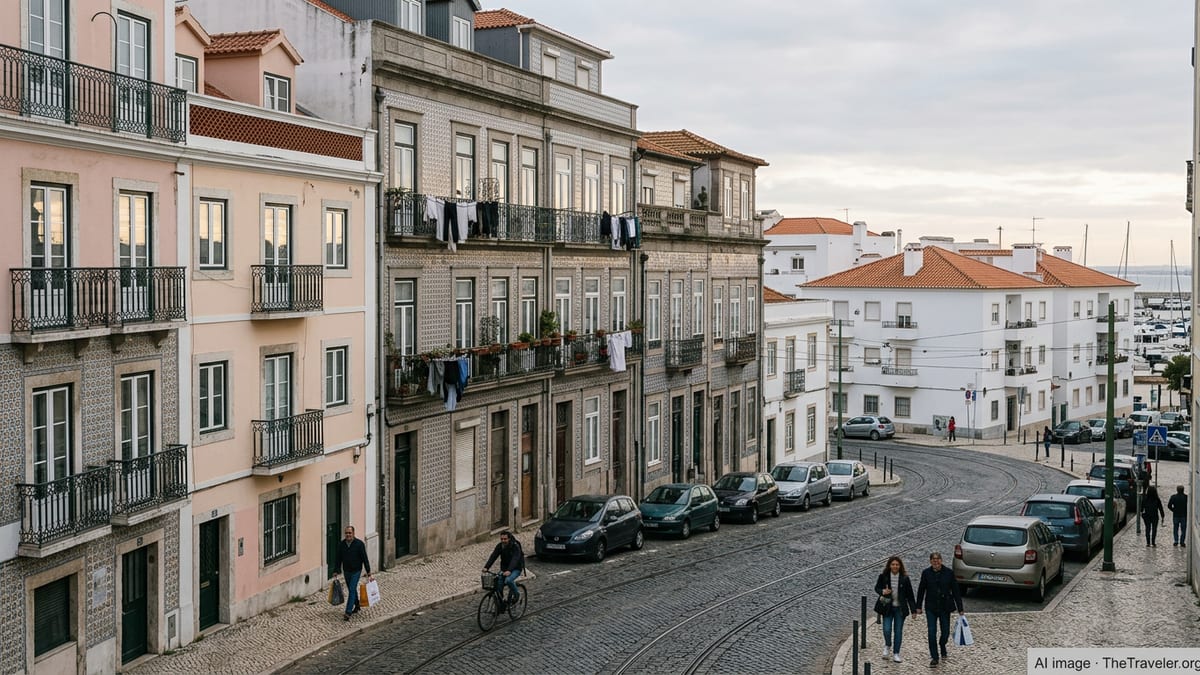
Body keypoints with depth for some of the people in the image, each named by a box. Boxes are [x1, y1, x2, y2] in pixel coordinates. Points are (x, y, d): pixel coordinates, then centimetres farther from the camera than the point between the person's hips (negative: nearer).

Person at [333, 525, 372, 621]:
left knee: (352, 590, -12)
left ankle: (348, 613, -15)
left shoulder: (359, 544, -12)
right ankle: (357, 606, 38)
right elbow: (338, 558, 6)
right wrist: (336, 571, 4)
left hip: (356, 571, -4)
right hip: (346, 571, 4)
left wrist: (369, 573, -10)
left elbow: (365, 559, -9)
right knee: (352, 590, 17)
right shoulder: (341, 544, -2)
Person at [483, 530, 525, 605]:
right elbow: (493, 557, -15)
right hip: (504, 568, 5)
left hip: (516, 569, -5)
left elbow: (515, 560, -35)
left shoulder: (515, 547, -22)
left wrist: (509, 571, -51)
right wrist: (486, 567, -31)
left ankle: (516, 594, -6)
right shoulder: (499, 546, -5)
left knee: (508, 580, -33)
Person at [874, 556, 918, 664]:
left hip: (900, 608, 0)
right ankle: (887, 646, 21)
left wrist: (913, 610, 0)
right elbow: (877, 587, 8)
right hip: (887, 608, 0)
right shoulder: (883, 576, -5)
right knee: (887, 629, -10)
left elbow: (910, 595, 0)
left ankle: (896, 654, 16)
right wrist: (882, 591, -16)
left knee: (898, 631, 4)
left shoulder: (904, 578, -4)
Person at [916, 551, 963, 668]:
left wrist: (960, 609, -3)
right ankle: (934, 657, 5)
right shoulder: (926, 573, -4)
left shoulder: (948, 573, -6)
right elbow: (921, 590, 5)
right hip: (931, 607, 0)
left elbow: (955, 591, -2)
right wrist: (918, 607, 7)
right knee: (932, 632, -5)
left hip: (945, 607, 0)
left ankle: (942, 646, 42)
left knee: (945, 632, 8)